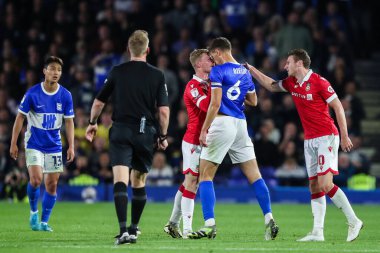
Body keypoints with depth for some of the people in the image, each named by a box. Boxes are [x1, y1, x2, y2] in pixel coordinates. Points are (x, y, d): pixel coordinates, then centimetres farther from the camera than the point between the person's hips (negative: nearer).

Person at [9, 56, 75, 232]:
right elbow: (20, 117, -3)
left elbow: (69, 121, 4)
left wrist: (71, 146, -2)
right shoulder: (32, 93, -10)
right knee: (36, 179, -18)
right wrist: (13, 143, -5)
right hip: (34, 144, -3)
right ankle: (33, 212, 7)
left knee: (52, 184, 1)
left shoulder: (65, 95, -3)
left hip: (54, 146, 3)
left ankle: (44, 222, 13)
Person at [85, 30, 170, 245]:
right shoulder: (157, 75, 0)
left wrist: (93, 123, 26)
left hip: (121, 132, -1)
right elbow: (164, 110, -4)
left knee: (120, 181, -10)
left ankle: (124, 230, -25)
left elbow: (99, 102, 8)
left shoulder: (117, 72, 1)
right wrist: (163, 136, 10)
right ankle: (134, 228, 24)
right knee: (139, 183, 17)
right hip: (146, 133, 1)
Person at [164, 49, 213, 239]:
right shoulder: (193, 86, -14)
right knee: (191, 182, -8)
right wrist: (212, 86, -27)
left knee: (190, 183, 12)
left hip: (204, 142, 9)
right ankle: (187, 229, -8)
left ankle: (173, 223, 19)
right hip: (194, 142, -9)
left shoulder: (207, 84, 14)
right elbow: (207, 106, -29)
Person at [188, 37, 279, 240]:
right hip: (241, 124, 6)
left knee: (205, 175, 0)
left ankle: (209, 225, -9)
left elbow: (215, 104, -15)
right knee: (253, 175, 7)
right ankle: (269, 220, 1)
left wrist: (204, 130, -13)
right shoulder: (244, 72, 14)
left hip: (222, 123, -6)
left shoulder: (218, 71, -7)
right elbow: (253, 101, 24)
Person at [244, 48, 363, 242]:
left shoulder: (318, 81, -13)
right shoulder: (291, 83, 9)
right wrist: (251, 70, 22)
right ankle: (317, 232, 2)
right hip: (310, 140, 8)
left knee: (325, 184, -17)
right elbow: (271, 86, 27)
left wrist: (344, 136, -13)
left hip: (326, 137, -8)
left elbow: (338, 107, -11)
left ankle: (353, 221, -6)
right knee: (314, 186, 3)